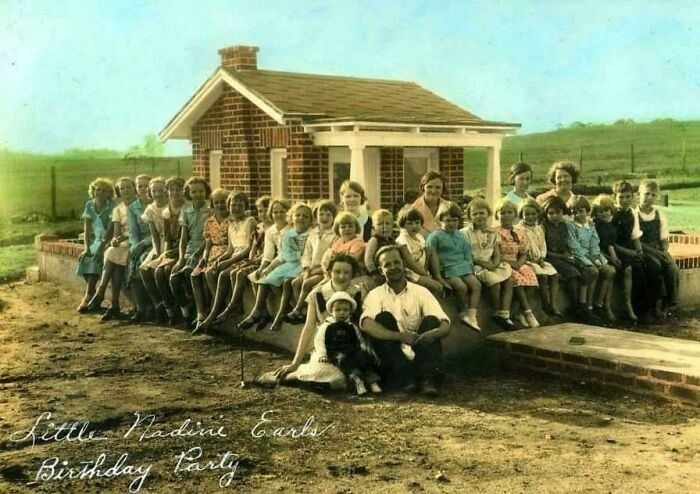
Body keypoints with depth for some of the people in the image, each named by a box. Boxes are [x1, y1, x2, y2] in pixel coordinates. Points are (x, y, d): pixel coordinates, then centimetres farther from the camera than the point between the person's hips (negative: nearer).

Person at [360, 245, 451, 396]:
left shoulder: (421, 292, 3)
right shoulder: (376, 295, -1)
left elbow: (445, 326, -7)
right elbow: (366, 324, -22)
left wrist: (432, 334, -32)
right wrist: (401, 336, -36)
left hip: (418, 355, 2)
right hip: (392, 358, -1)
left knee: (431, 321, -19)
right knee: (384, 317, -20)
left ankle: (427, 378, -31)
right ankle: (402, 377, -30)